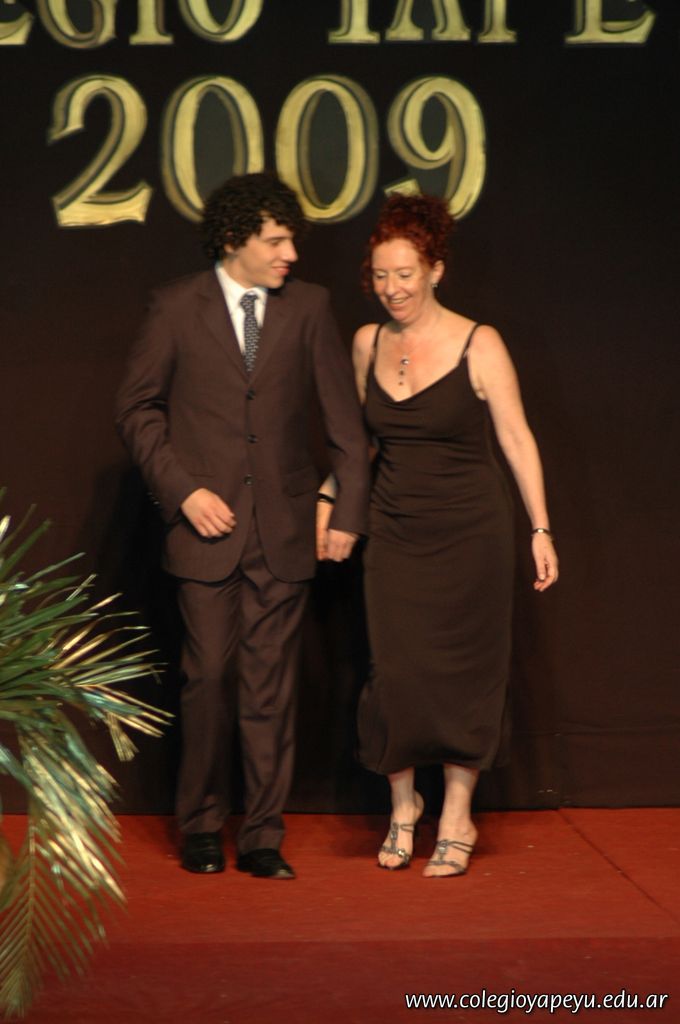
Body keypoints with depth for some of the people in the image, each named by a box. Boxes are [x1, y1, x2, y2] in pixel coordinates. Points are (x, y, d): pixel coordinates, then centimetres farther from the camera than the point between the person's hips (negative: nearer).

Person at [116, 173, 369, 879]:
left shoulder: (308, 307, 4)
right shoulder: (178, 308, 1)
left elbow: (343, 417, 6)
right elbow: (137, 408, 4)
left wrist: (349, 513, 3)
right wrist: (183, 490, -6)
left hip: (282, 529, 1)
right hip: (207, 524, -1)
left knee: (271, 683, 2)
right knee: (208, 676, 1)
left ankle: (263, 837, 10)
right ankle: (201, 828, 16)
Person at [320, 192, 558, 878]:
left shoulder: (478, 345, -8)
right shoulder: (368, 344, 5)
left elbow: (516, 439, -6)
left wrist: (540, 530, -7)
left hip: (468, 532, -3)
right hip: (395, 532, 3)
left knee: (462, 674, 2)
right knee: (396, 672, -1)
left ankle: (456, 821, 14)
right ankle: (403, 804, 20)